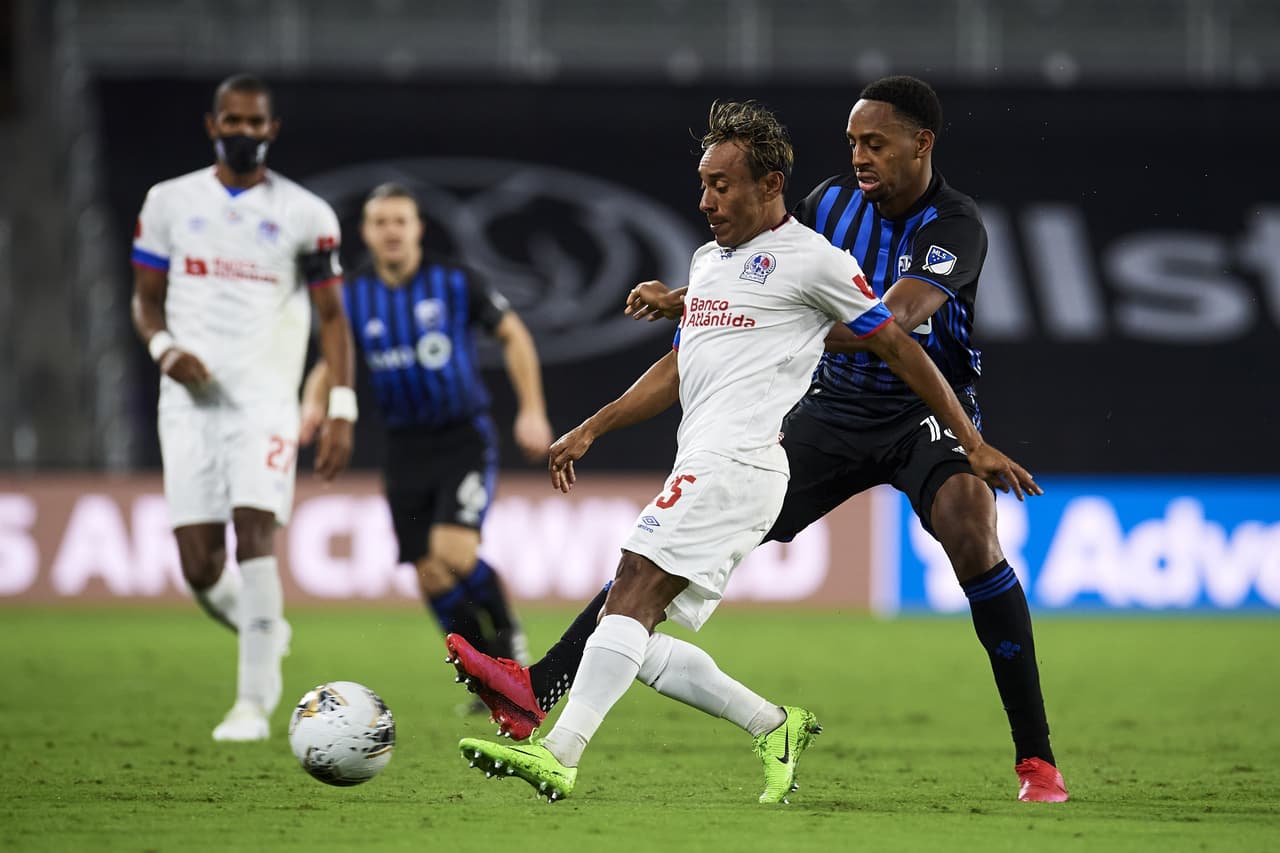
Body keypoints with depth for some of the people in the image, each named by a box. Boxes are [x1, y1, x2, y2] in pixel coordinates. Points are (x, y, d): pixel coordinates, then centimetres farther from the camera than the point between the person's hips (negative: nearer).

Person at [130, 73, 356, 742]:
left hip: (265, 398, -2)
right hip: (191, 397, 2)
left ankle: (254, 702, -14)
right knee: (200, 568, -3)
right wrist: (164, 348, -8)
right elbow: (146, 298, 15)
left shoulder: (304, 215, 3)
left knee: (254, 534, -18)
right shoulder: (171, 203, 8)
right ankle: (263, 632, 30)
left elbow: (332, 317, 4)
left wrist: (341, 410, -5)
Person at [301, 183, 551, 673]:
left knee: (453, 553, -22)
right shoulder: (353, 296, 1)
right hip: (406, 447, 4)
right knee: (431, 577, 0)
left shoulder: (455, 283, -7)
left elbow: (514, 336, 4)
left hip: (465, 439, -4)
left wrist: (531, 410, -2)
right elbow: (331, 362, 12)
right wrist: (313, 404, -9)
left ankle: (507, 637, 4)